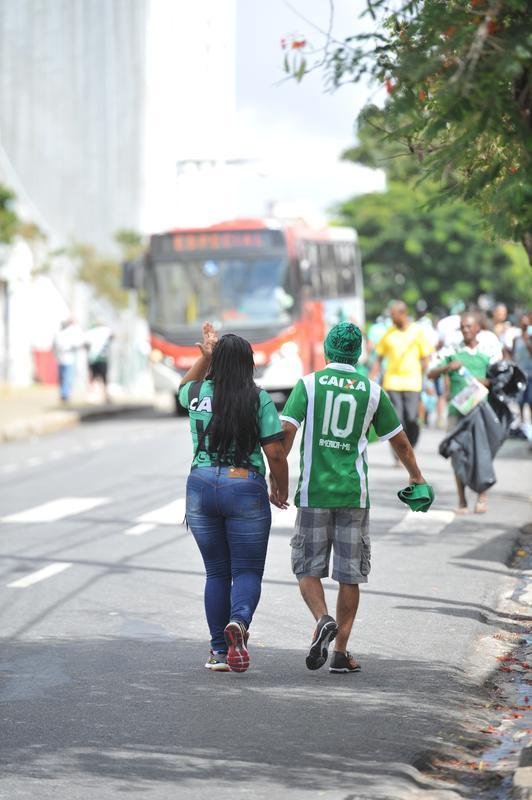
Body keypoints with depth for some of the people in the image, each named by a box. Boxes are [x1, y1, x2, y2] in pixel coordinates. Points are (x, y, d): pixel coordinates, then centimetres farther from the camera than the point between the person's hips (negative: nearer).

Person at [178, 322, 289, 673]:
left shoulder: (198, 394, 3)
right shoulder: (259, 400, -6)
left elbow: (184, 386, 30)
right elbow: (276, 454, -7)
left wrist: (205, 355, 26)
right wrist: (282, 490, 8)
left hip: (201, 487, 3)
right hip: (246, 488, -3)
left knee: (217, 572, 13)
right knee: (248, 570, 4)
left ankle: (219, 651, 12)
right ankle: (239, 621, -26)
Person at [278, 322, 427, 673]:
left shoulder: (309, 384, 0)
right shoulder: (372, 391, 5)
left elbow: (287, 431, -9)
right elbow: (400, 440, 12)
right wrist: (416, 476, 29)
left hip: (314, 492, -1)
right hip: (354, 494, 1)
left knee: (308, 568, 9)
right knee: (350, 575, 6)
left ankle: (323, 619, -18)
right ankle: (341, 652, 5)